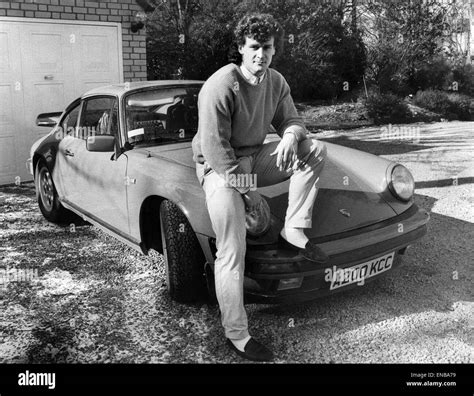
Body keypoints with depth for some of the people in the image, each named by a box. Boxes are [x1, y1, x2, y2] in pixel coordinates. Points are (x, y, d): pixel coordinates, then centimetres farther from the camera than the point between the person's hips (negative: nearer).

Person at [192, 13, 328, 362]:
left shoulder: (276, 82, 1)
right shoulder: (220, 87, -22)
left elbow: (291, 119, 8)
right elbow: (216, 149, -23)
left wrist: (291, 136, -19)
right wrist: (248, 192, -19)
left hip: (254, 159, 7)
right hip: (219, 168, -7)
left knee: (316, 150, -10)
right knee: (232, 254, -15)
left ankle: (294, 230, -10)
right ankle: (237, 335, -4)